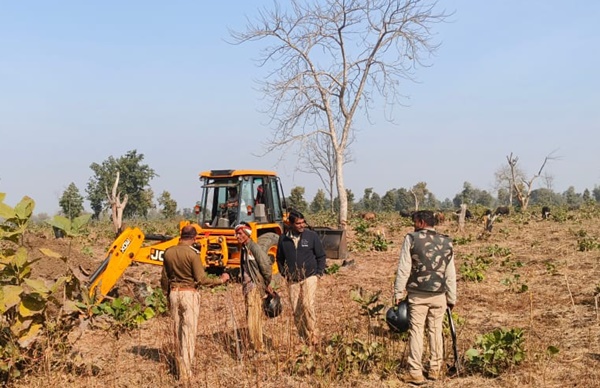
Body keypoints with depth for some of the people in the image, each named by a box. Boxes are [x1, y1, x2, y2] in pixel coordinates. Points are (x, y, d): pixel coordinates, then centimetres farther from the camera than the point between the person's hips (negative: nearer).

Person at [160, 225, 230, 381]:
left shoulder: (168, 252, 3)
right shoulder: (192, 253, -14)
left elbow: (164, 278, 9)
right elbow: (201, 279, -15)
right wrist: (220, 280, -3)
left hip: (174, 293, 5)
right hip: (189, 293, -5)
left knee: (177, 331, 14)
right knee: (189, 332, -1)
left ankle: (180, 367, 22)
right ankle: (185, 372, 0)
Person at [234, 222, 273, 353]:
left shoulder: (254, 248, -14)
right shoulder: (244, 249, 13)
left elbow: (266, 266, -15)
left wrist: (268, 284, -8)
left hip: (255, 287, -9)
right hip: (247, 287, 9)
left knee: (253, 319, -11)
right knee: (252, 318, 14)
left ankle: (258, 348, -4)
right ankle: (258, 347, 24)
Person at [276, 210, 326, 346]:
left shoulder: (312, 236, -4)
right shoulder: (283, 239, 2)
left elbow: (321, 256, 4)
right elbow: (279, 258, 15)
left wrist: (319, 273, -3)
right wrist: (284, 273, 6)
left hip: (309, 277, -3)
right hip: (293, 280, 3)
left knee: (307, 305, -17)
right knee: (296, 309, 3)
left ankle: (313, 335, -4)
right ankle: (304, 337, 14)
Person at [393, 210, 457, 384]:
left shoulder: (412, 239, -6)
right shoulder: (446, 242, 5)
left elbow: (403, 269, -7)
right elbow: (451, 274, 9)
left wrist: (398, 293, -1)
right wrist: (452, 298, 16)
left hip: (417, 294, -3)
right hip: (439, 295, 3)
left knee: (416, 331, 2)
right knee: (436, 331, 12)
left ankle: (415, 373, 3)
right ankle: (435, 369, 20)